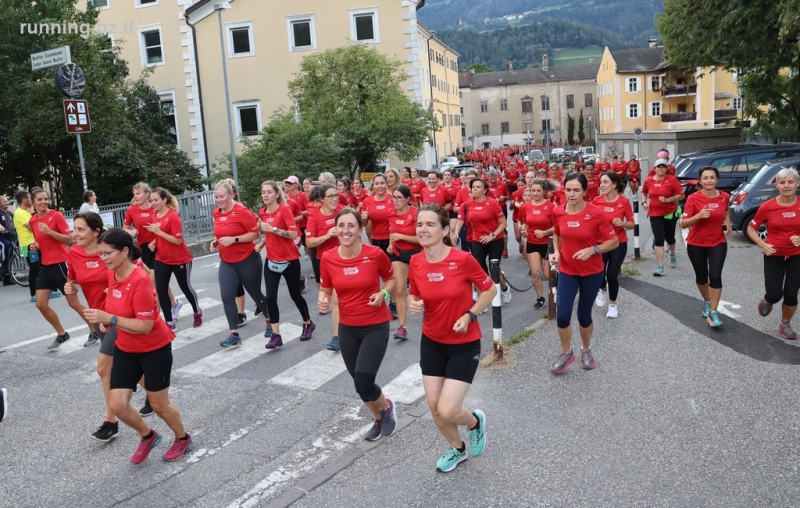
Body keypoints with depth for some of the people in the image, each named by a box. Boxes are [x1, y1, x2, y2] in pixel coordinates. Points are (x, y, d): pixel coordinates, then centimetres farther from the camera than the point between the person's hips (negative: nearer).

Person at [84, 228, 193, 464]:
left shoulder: (140, 280, -27)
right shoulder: (112, 275, -3)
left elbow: (146, 326, -28)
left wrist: (110, 318, -32)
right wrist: (104, 318, -1)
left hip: (155, 350, -7)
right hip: (126, 349, 7)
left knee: (159, 404, 8)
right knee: (117, 404, 1)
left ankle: (183, 439, 35)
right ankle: (148, 436, 29)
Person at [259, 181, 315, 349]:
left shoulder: (285, 209, -13)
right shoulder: (262, 212, 5)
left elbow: (294, 234, -23)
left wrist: (272, 229, -25)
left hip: (289, 260, -5)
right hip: (271, 260, 5)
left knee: (295, 294, 9)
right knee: (270, 297, -5)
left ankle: (308, 324, 32)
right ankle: (275, 335, 2)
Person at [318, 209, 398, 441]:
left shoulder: (376, 253, -15)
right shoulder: (327, 258, -8)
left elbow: (391, 279, 4)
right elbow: (325, 290, 6)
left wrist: (383, 294, -16)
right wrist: (322, 300, -17)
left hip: (376, 326, -4)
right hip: (347, 328, 4)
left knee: (363, 384, -11)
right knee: (359, 382, 16)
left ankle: (387, 407, 25)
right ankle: (379, 419, 46)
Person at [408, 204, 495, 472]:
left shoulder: (463, 259, -21)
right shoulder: (415, 263, -8)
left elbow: (490, 290, -7)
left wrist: (469, 315, -18)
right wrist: (413, 304, -14)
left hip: (464, 344, -4)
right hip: (432, 342, 5)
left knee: (447, 410, -8)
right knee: (434, 406, 10)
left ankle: (476, 421, 29)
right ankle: (457, 449, 40)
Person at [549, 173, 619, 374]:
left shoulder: (596, 213, -17)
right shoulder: (558, 212, -8)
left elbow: (614, 242, -11)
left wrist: (592, 250, -25)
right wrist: (556, 252, -4)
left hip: (592, 272, -2)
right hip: (567, 271, 2)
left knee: (584, 314, 9)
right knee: (562, 315, -4)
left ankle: (586, 350, 37)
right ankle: (566, 353, 21)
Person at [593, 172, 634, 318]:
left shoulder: (624, 201, -10)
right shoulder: (596, 200, -5)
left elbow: (631, 224, -3)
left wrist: (622, 224, -24)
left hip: (619, 243, -2)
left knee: (612, 275, -3)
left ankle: (613, 304, 24)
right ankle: (603, 290, 37)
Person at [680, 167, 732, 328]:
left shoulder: (724, 196, -5)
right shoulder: (693, 198, -15)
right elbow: (683, 224, -19)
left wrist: (727, 222, 1)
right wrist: (698, 216, -35)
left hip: (718, 243, 1)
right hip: (696, 244, -1)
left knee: (715, 276, -12)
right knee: (701, 277, 13)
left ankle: (713, 312, -2)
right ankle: (707, 302, 40)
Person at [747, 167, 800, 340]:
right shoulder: (767, 207, -11)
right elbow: (751, 229, 1)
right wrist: (763, 245, -13)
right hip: (774, 256, -1)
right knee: (774, 295, -5)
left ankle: (785, 325, 29)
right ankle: (767, 301, 33)